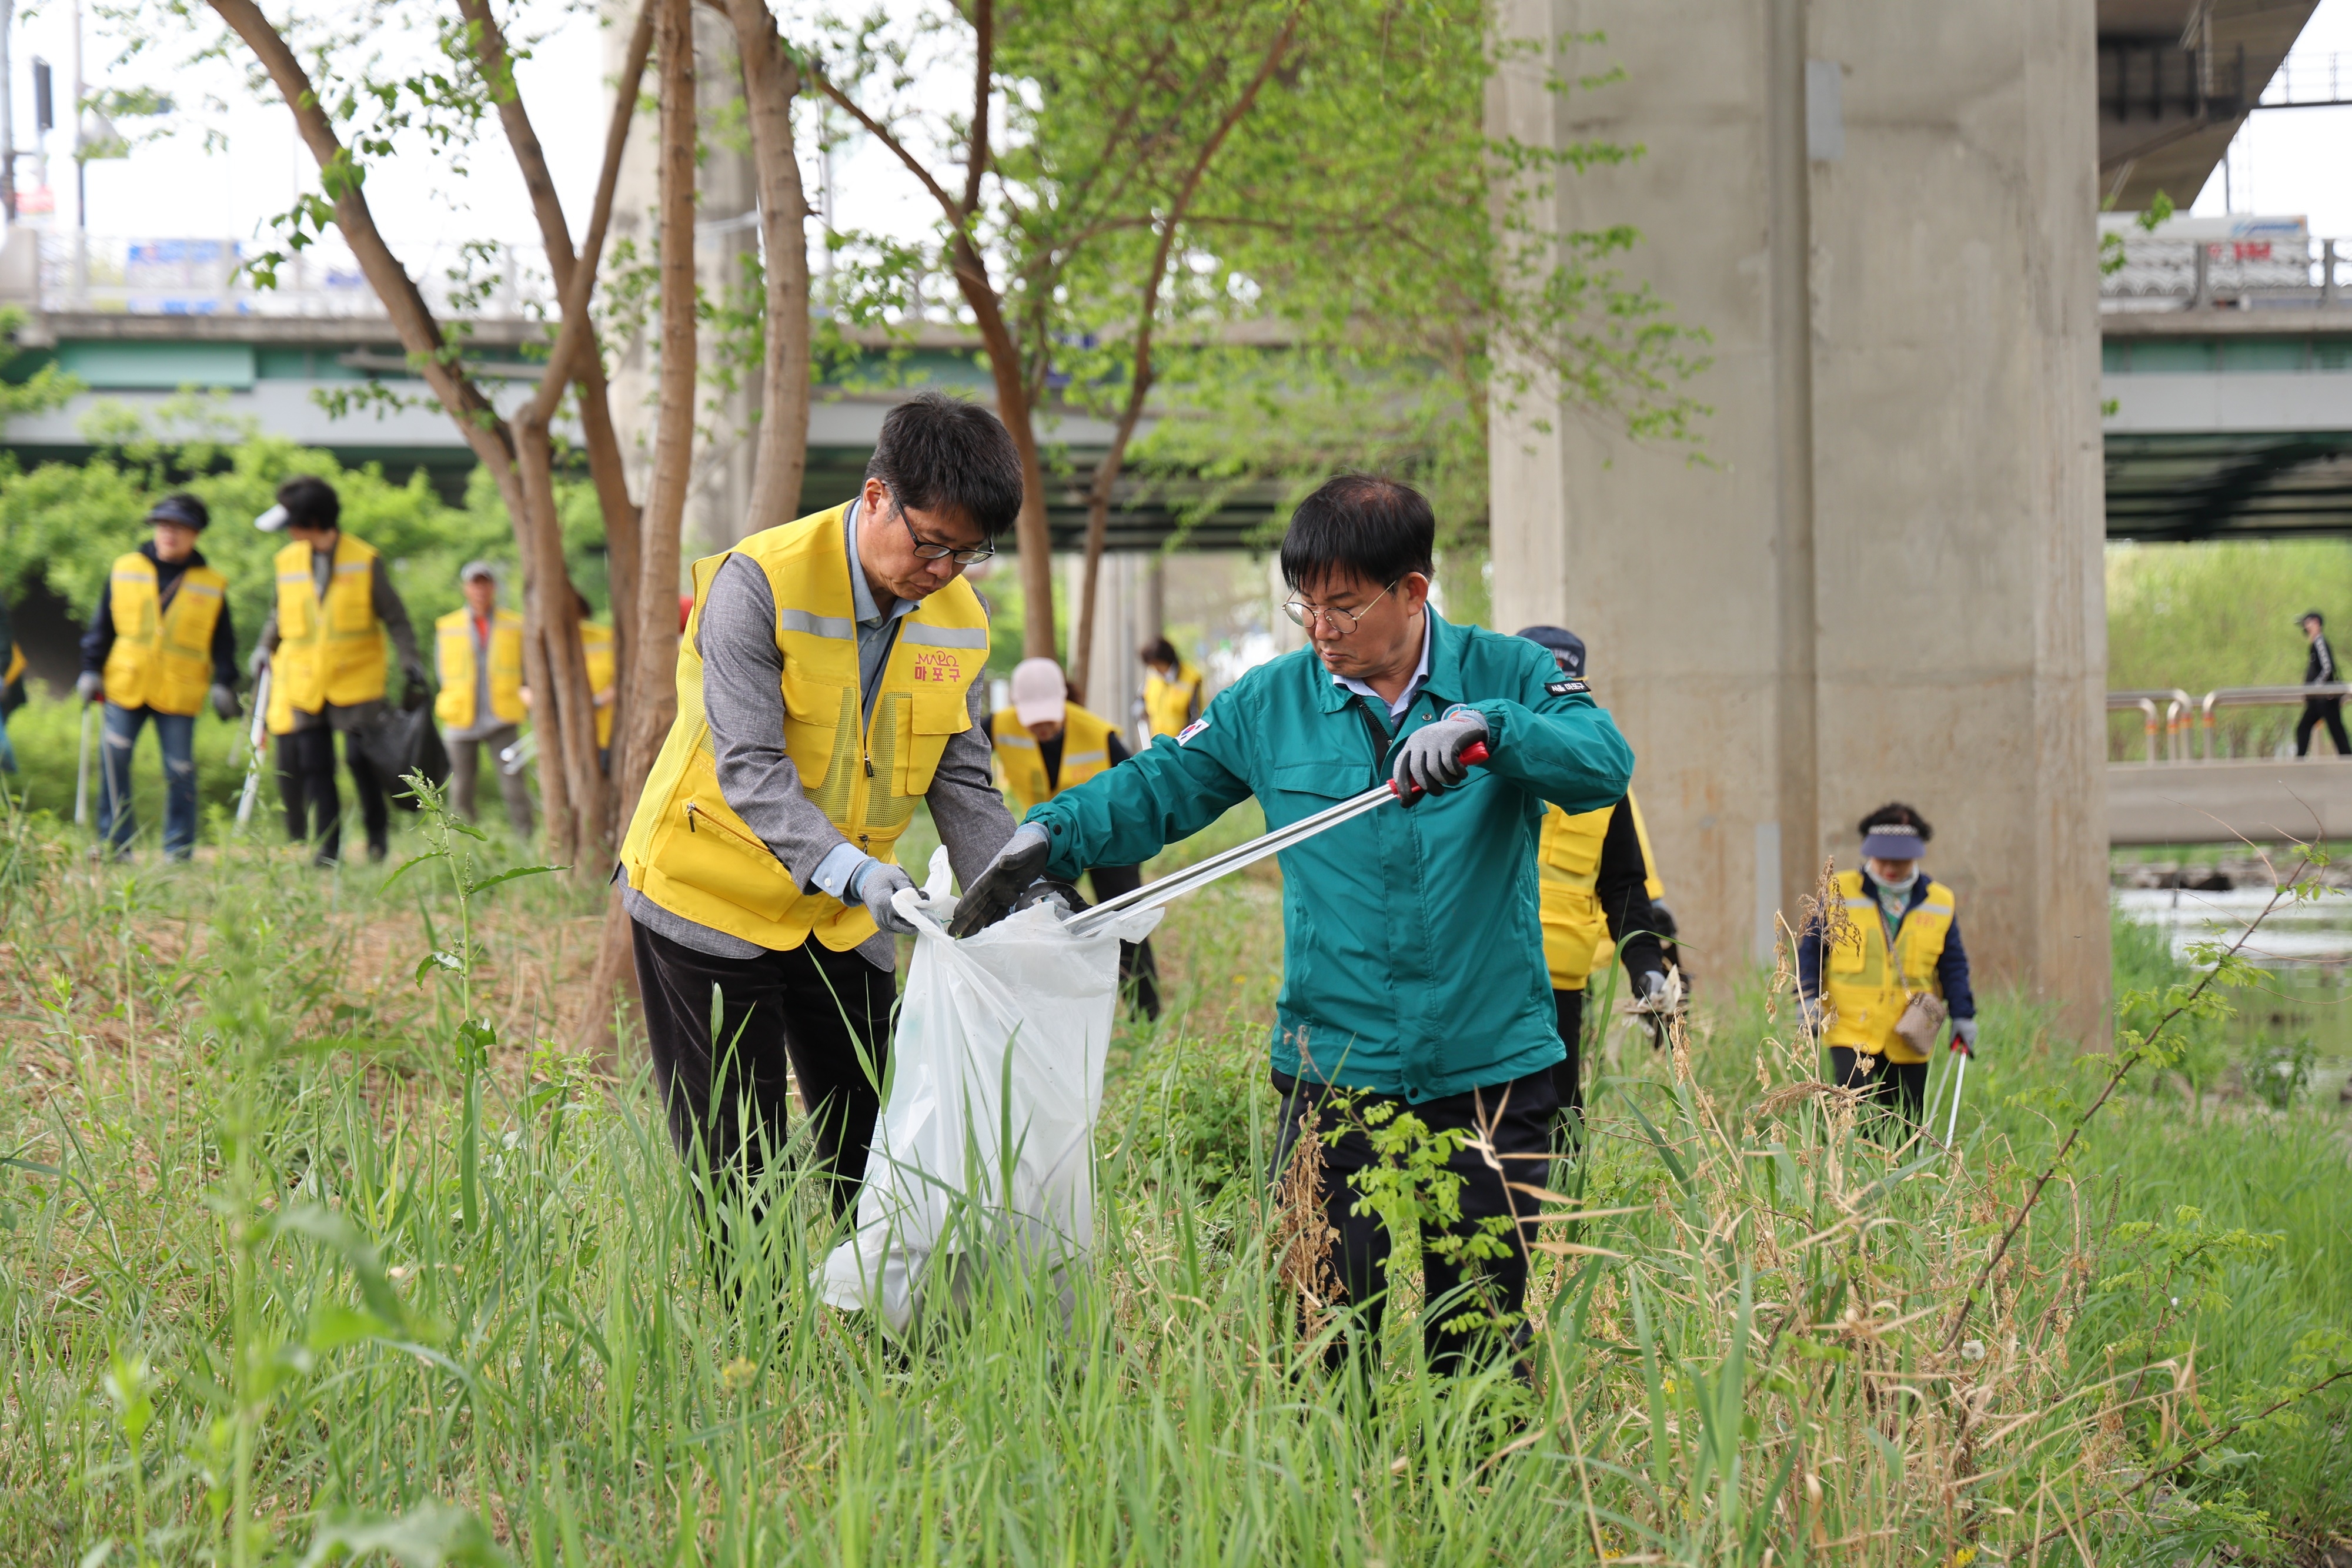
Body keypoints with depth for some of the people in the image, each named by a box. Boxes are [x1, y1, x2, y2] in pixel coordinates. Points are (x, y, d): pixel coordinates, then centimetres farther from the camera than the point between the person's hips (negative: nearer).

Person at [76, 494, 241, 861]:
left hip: (178, 690, -1)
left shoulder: (211, 585, 4)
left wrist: (223, 683, -1)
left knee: (179, 771, 0)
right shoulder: (126, 570, 6)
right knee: (113, 761, -5)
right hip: (125, 687, 1)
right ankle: (115, 842, 4)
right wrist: (91, 669, 4)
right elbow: (102, 625, 10)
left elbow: (222, 641, 8)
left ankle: (179, 850, 8)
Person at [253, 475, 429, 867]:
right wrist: (266, 647, 12)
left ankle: (378, 832, 17)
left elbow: (394, 616, 1)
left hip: (355, 680, -3)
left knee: (361, 758, -5)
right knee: (313, 764, -2)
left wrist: (411, 663, -5)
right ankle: (325, 848, 3)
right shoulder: (288, 561, 7)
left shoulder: (365, 561, -4)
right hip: (303, 681, 3)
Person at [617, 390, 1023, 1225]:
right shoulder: (758, 582, -20)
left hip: (845, 920, 5)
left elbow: (964, 783, 3)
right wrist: (848, 868, -41)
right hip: (713, 903, -5)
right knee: (738, 1174, -5)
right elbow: (749, 765, -27)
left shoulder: (957, 622, -1)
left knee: (875, 1156, 2)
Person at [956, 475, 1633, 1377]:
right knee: (1324, 1330, -4)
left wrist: (1485, 726, -30)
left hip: (1489, 1073, -1)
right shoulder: (1272, 703, 5)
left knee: (1480, 1344, 6)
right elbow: (1157, 791, 11)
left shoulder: (1508, 678, -1)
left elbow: (1606, 765, -16)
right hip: (1334, 1071, 1)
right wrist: (1049, 835, -5)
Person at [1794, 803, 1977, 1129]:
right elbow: (1811, 947, 6)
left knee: (1907, 1128, 6)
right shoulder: (1840, 892, 2)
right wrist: (1810, 998, -7)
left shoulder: (1941, 904, 7)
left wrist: (1963, 1016, 3)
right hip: (1851, 1032, -2)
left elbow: (1953, 965, 13)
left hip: (1908, 1041, 3)